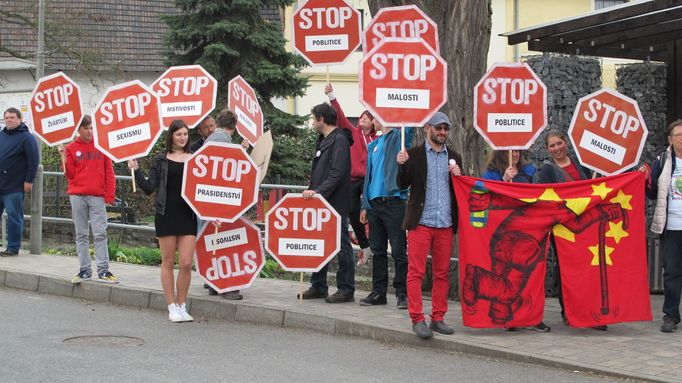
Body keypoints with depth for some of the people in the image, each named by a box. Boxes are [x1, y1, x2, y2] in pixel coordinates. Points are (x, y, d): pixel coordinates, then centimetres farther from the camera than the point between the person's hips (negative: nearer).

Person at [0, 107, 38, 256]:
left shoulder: (26, 137, -5)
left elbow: (33, 161, -10)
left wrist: (29, 180, -14)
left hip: (14, 188, -6)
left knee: (14, 216, -1)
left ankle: (13, 248, 6)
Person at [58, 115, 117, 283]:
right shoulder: (71, 148, 6)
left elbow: (109, 172, 5)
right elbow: (70, 175, 3)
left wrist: (110, 195, -2)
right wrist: (64, 158, -10)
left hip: (98, 197, -1)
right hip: (77, 196, 1)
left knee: (100, 233, -4)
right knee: (81, 234, 5)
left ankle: (103, 270, -3)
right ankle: (85, 269, 11)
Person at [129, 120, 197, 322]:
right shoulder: (161, 160, 5)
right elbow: (149, 188, 2)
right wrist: (136, 170, -7)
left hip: (188, 215, 1)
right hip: (166, 214, -1)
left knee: (186, 263, -5)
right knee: (168, 261, 4)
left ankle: (182, 306, 9)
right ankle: (172, 307, 13)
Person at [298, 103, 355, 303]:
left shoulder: (339, 140, -11)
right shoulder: (323, 141, 19)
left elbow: (337, 173, -21)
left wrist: (319, 191, -26)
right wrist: (312, 191, 12)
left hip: (336, 204, -10)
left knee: (341, 247, -4)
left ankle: (346, 290, 1)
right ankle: (318, 286, 20)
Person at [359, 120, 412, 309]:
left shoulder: (399, 137, 2)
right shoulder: (373, 145, 20)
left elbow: (409, 126, -19)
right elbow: (368, 175, 19)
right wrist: (365, 205, 13)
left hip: (394, 202, -7)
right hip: (375, 203, 7)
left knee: (399, 250, -5)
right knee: (377, 250, 10)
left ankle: (402, 293, 0)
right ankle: (378, 291, 16)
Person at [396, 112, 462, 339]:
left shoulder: (454, 157, 15)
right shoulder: (414, 154, 3)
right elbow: (402, 185, -1)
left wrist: (458, 176, -3)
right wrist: (402, 166, -18)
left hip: (445, 224, 4)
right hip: (420, 222, -4)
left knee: (442, 273, 6)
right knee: (416, 272, -6)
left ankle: (438, 318, 13)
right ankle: (417, 320, -3)